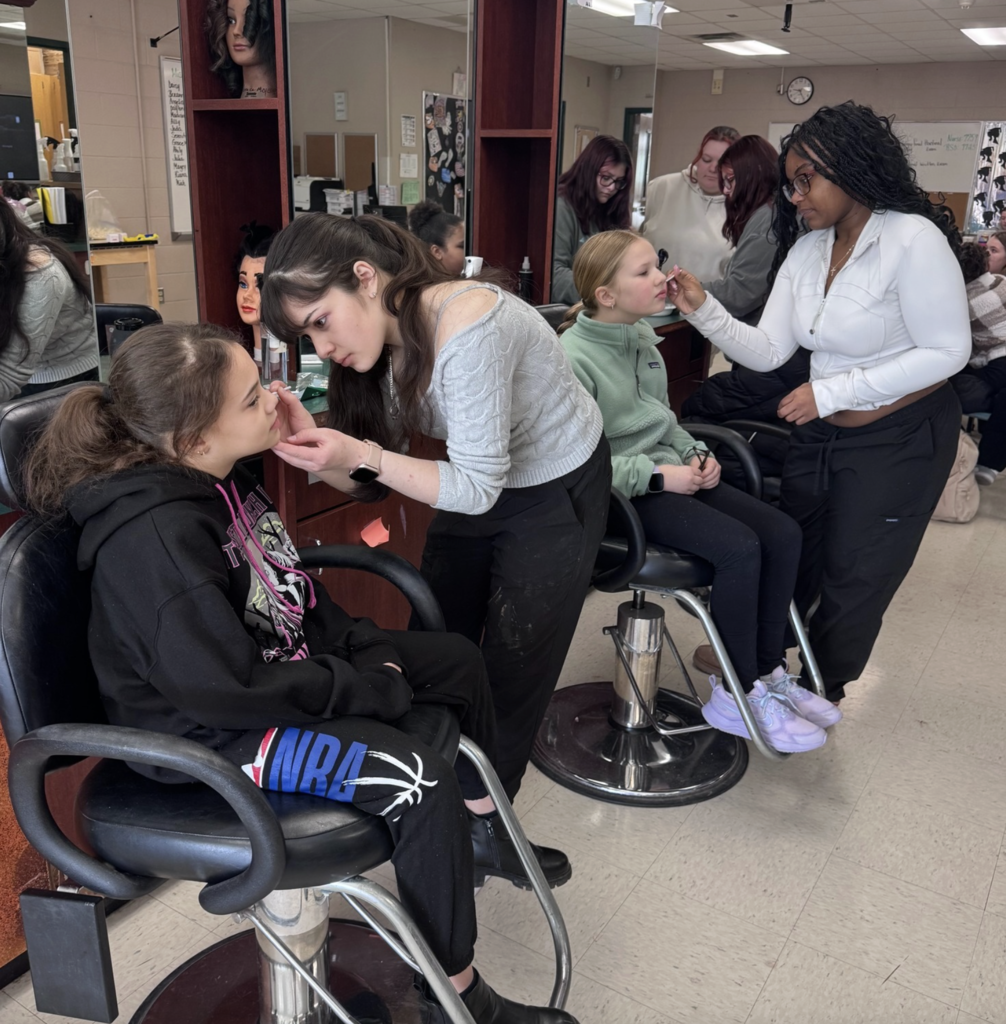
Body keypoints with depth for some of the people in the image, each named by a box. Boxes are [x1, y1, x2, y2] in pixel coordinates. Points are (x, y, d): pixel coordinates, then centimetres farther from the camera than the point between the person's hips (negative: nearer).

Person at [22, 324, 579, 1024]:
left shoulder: (221, 478, -2)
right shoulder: (156, 538, -31)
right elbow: (228, 692, -31)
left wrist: (370, 650, 2)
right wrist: (371, 689, -22)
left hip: (286, 664, 10)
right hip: (208, 732, -10)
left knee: (457, 659, 12)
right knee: (421, 780, -26)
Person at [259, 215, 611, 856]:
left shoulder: (467, 326, -35)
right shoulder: (382, 338, -11)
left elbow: (477, 488, -30)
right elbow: (371, 481, -8)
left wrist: (362, 455, -39)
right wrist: (316, 443, -26)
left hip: (559, 490, -7)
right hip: (478, 485, 7)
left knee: (513, 672, 2)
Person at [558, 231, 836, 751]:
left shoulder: (643, 336, 10)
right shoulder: (573, 356, -16)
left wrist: (695, 454, 3)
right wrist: (658, 475, -21)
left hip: (667, 470, 9)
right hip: (621, 492, -8)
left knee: (783, 534, -5)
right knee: (740, 548, -24)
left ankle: (767, 671, 9)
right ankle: (737, 696, -6)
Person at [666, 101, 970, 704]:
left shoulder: (913, 240, -21)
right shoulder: (805, 250, 0)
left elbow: (947, 351, -21)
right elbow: (767, 351, -5)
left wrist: (833, 391, -25)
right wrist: (703, 310, -21)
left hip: (902, 438, -5)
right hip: (820, 432, 6)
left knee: (854, 575, 11)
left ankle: (821, 688, 37)